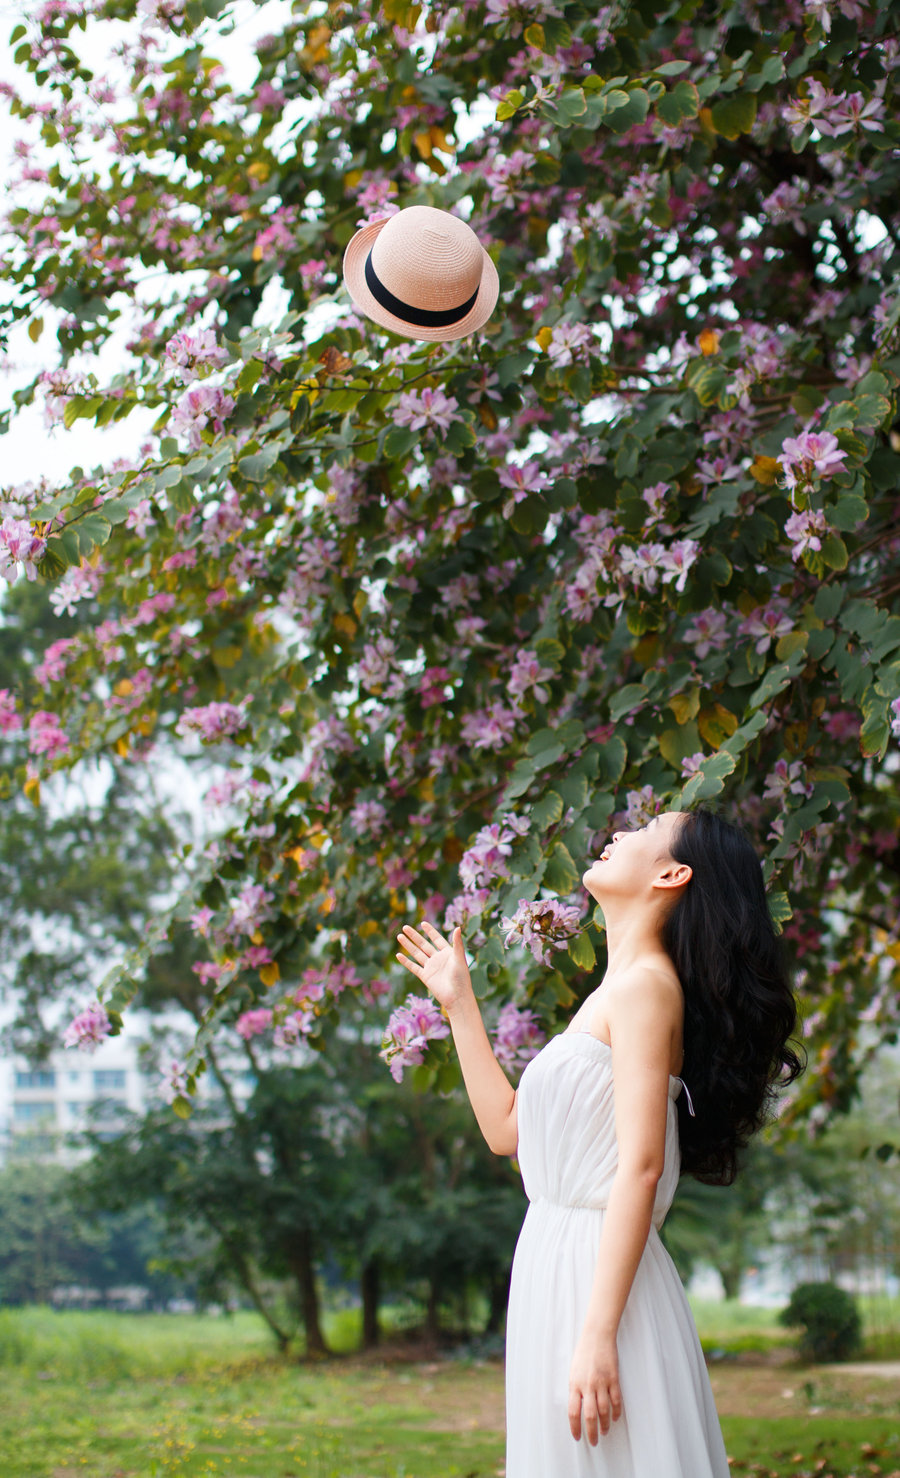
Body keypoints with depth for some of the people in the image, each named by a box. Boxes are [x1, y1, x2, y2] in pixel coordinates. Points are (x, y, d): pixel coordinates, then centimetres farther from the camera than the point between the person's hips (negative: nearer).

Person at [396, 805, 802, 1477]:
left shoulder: (648, 986, -11)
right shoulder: (611, 993, 18)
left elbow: (640, 1168, -19)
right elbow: (505, 1127, 22)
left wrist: (598, 1334, -24)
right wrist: (459, 1002, 25)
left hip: (602, 1272, -9)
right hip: (555, 1263, 9)